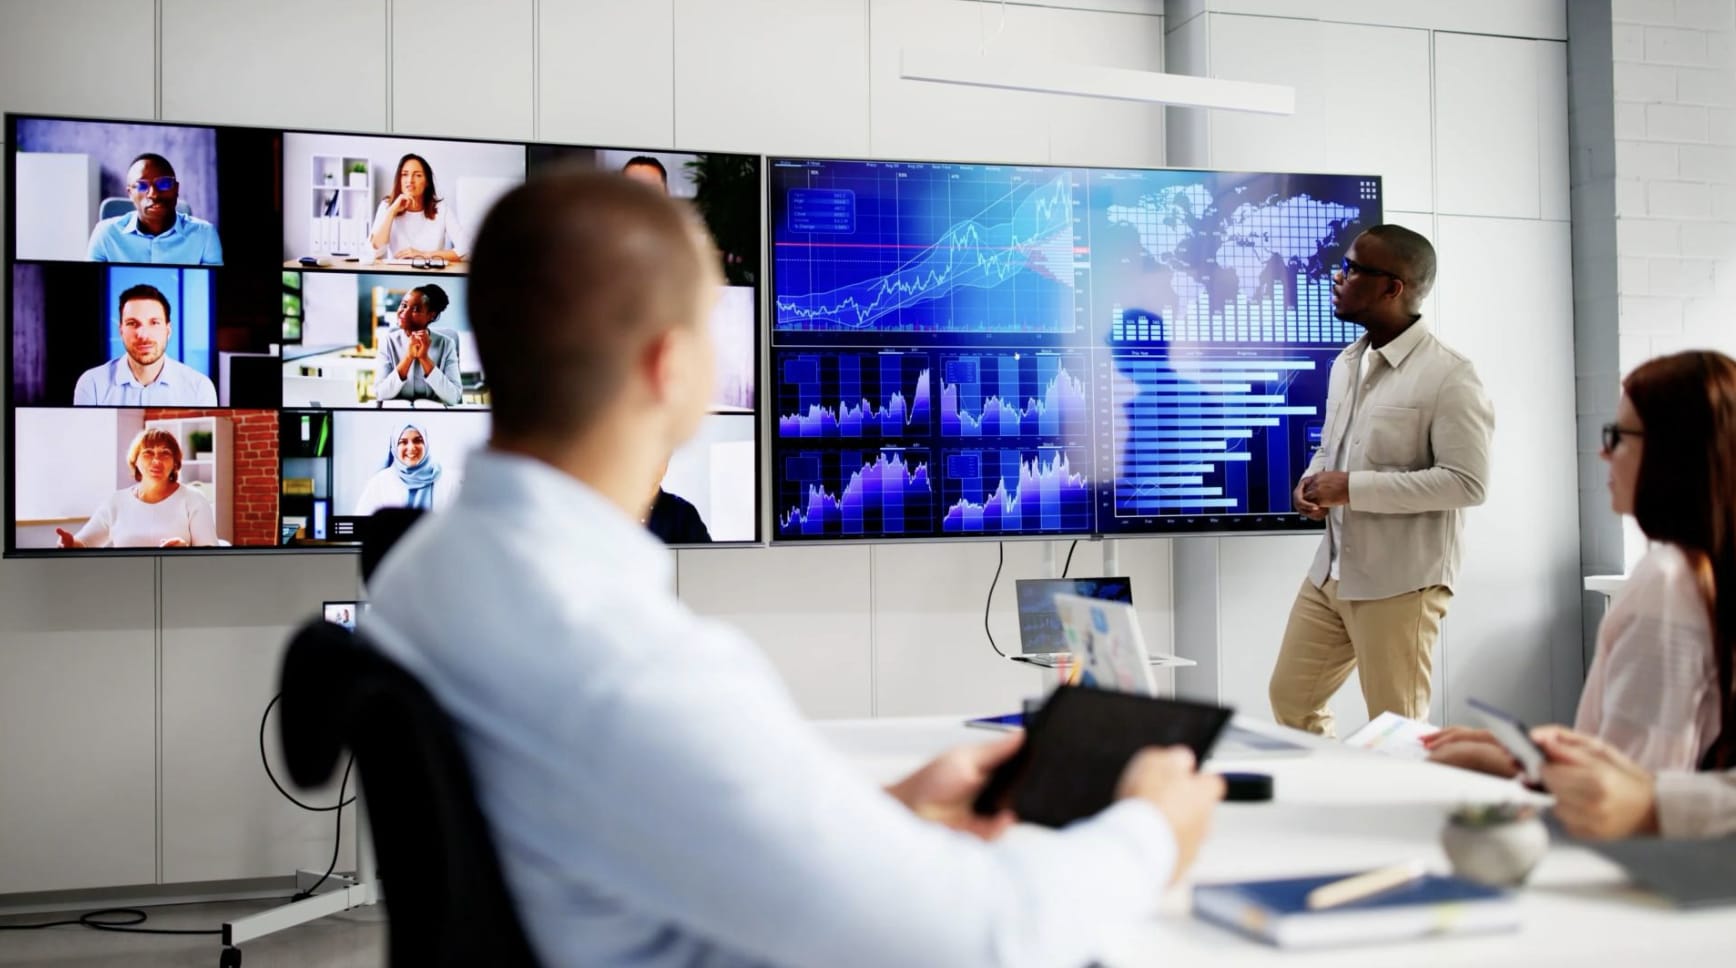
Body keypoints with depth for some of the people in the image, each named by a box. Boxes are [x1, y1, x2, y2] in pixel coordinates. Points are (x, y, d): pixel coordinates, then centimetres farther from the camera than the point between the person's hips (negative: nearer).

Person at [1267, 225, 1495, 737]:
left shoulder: (1447, 375, -14)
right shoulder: (1346, 363, 11)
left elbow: (1467, 482, -19)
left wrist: (1353, 488, -20)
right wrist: (1311, 482, -1)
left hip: (1401, 582, -8)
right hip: (1331, 572, 8)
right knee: (1289, 698, 14)